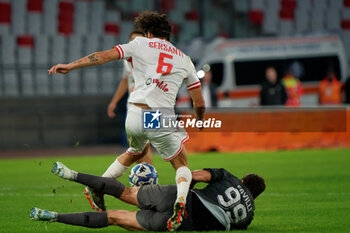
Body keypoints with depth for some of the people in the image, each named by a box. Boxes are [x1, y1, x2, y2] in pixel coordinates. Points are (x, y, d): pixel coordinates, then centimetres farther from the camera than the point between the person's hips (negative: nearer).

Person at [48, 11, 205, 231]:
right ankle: (180, 202, -15)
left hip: (135, 116, 1)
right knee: (182, 165, 14)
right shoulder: (184, 59, 17)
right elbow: (200, 103, 20)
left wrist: (70, 66, 3)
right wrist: (199, 121, 40)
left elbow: (105, 56, 1)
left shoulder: (141, 45, 11)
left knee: (136, 152, 32)